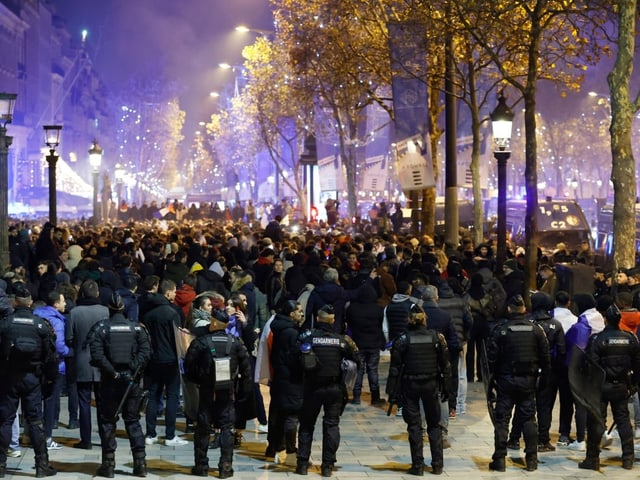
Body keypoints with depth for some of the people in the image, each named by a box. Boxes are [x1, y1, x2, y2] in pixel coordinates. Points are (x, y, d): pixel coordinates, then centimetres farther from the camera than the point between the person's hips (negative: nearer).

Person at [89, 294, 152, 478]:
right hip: (132, 380, 2)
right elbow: (146, 352, -7)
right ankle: (140, 462, 6)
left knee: (107, 421, 7)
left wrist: (112, 372, -10)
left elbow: (97, 355, -14)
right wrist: (134, 370, -6)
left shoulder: (101, 328, -4)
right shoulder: (136, 327, 2)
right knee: (133, 420, 10)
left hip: (110, 381, -2)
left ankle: (108, 464, 6)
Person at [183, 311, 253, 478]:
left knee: (202, 428, 8)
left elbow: (189, 366, -6)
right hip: (228, 392, 2)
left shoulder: (200, 342, -9)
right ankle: (226, 467, 3)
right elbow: (246, 367, -1)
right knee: (226, 429, 6)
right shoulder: (236, 343, -2)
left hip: (207, 391, -1)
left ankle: (201, 466, 12)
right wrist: (244, 389, 7)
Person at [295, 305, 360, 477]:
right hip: (335, 389, 0)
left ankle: (302, 463, 10)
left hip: (312, 388, 0)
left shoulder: (307, 337, -7)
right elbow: (356, 360, -1)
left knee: (306, 424, 12)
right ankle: (327, 466, 6)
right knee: (332, 425, 8)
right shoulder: (342, 340, -5)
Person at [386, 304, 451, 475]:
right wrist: (446, 387, 10)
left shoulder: (403, 339, -8)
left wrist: (392, 391, -1)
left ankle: (418, 465, 4)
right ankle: (437, 464, 13)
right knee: (434, 424, 13)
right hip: (431, 384, 2)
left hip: (410, 385, -2)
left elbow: (395, 367, -7)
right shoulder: (437, 337, -3)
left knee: (414, 425, 5)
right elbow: (445, 364, 1)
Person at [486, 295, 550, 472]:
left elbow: (492, 357, -8)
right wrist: (544, 373, 13)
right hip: (528, 380, 2)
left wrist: (494, 375, 4)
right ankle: (531, 459, 8)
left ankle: (499, 459, 1)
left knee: (502, 419, 3)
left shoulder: (500, 330, -10)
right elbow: (545, 355, 1)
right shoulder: (536, 329, -1)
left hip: (506, 379, -2)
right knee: (528, 419, 9)